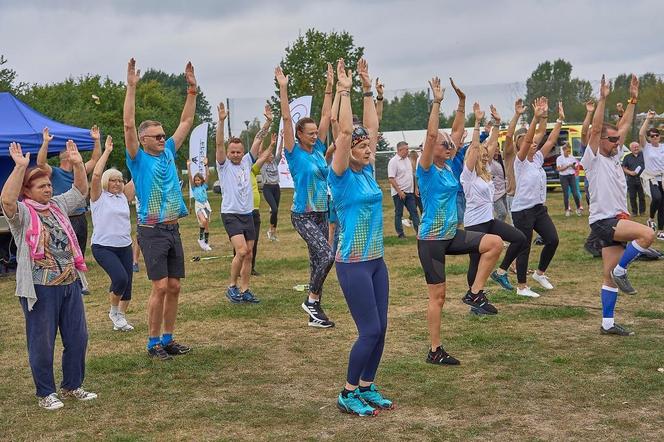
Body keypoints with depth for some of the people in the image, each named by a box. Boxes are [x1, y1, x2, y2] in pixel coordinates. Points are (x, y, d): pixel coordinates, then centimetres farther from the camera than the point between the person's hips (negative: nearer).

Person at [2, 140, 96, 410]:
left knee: (77, 338, 13)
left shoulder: (58, 206, 12)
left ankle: (72, 386, 29)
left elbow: (81, 191, 18)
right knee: (42, 343, 3)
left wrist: (77, 163, 3)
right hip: (40, 289, -7)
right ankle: (46, 393, 17)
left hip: (70, 284, 7)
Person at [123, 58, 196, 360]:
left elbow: (186, 122, 16)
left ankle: (168, 339, 17)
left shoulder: (168, 153, 12)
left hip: (173, 229, 6)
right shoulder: (139, 160, -4)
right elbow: (128, 125, -16)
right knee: (160, 287, -9)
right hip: (152, 231, -6)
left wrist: (192, 89, 11)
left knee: (174, 287, 7)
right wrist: (131, 88, -20)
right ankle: (153, 343, 2)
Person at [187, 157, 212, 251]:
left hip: (206, 205, 3)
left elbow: (206, 176, -4)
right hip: (198, 206, -3)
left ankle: (206, 243, 16)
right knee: (203, 221, -26)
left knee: (207, 225, 6)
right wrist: (188, 167, -19)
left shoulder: (204, 186, 6)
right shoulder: (194, 187, 2)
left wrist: (205, 165, -15)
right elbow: (190, 177, -9)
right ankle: (200, 239, -10)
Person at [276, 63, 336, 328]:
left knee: (318, 260, 8)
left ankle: (315, 313, 14)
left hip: (322, 214, 7)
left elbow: (326, 115, 9)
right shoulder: (294, 153, -7)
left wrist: (329, 87, 8)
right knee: (327, 255, -19)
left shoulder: (318, 149, 8)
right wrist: (283, 89, -19)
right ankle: (311, 300, -1)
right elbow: (286, 119, -14)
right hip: (303, 215, -7)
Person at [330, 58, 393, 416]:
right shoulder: (342, 177, -10)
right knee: (369, 330, -7)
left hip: (376, 261, 8)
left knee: (380, 329, 9)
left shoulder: (368, 172, 9)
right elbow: (345, 132, -19)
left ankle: (367, 388, 23)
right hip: (353, 264, -8)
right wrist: (344, 92, -16)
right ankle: (347, 395, 7)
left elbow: (372, 127, 11)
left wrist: (368, 90, 11)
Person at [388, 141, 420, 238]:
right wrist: (399, 191, -21)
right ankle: (400, 233, 9)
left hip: (409, 192, 7)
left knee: (414, 211, 6)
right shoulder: (393, 161, -13)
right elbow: (391, 179, -18)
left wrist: (413, 188, 12)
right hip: (399, 193, -7)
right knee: (399, 213, 3)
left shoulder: (407, 159, 11)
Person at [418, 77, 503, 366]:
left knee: (495, 243, -10)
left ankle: (475, 293, 1)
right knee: (438, 296, -1)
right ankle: (435, 351, 10)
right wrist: (437, 102, -26)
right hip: (431, 240, -7)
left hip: (451, 235, 7)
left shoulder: (448, 167, 7)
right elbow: (431, 135, -25)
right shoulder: (426, 170, -13)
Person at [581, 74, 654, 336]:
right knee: (647, 234, -28)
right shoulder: (593, 159, -6)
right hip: (603, 221, -8)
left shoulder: (614, 156, 15)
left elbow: (624, 127, 19)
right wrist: (602, 99, -22)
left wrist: (633, 99, 15)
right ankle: (621, 271, -10)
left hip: (617, 220, 8)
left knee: (610, 276, 7)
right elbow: (596, 129, -18)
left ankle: (607, 324, 9)